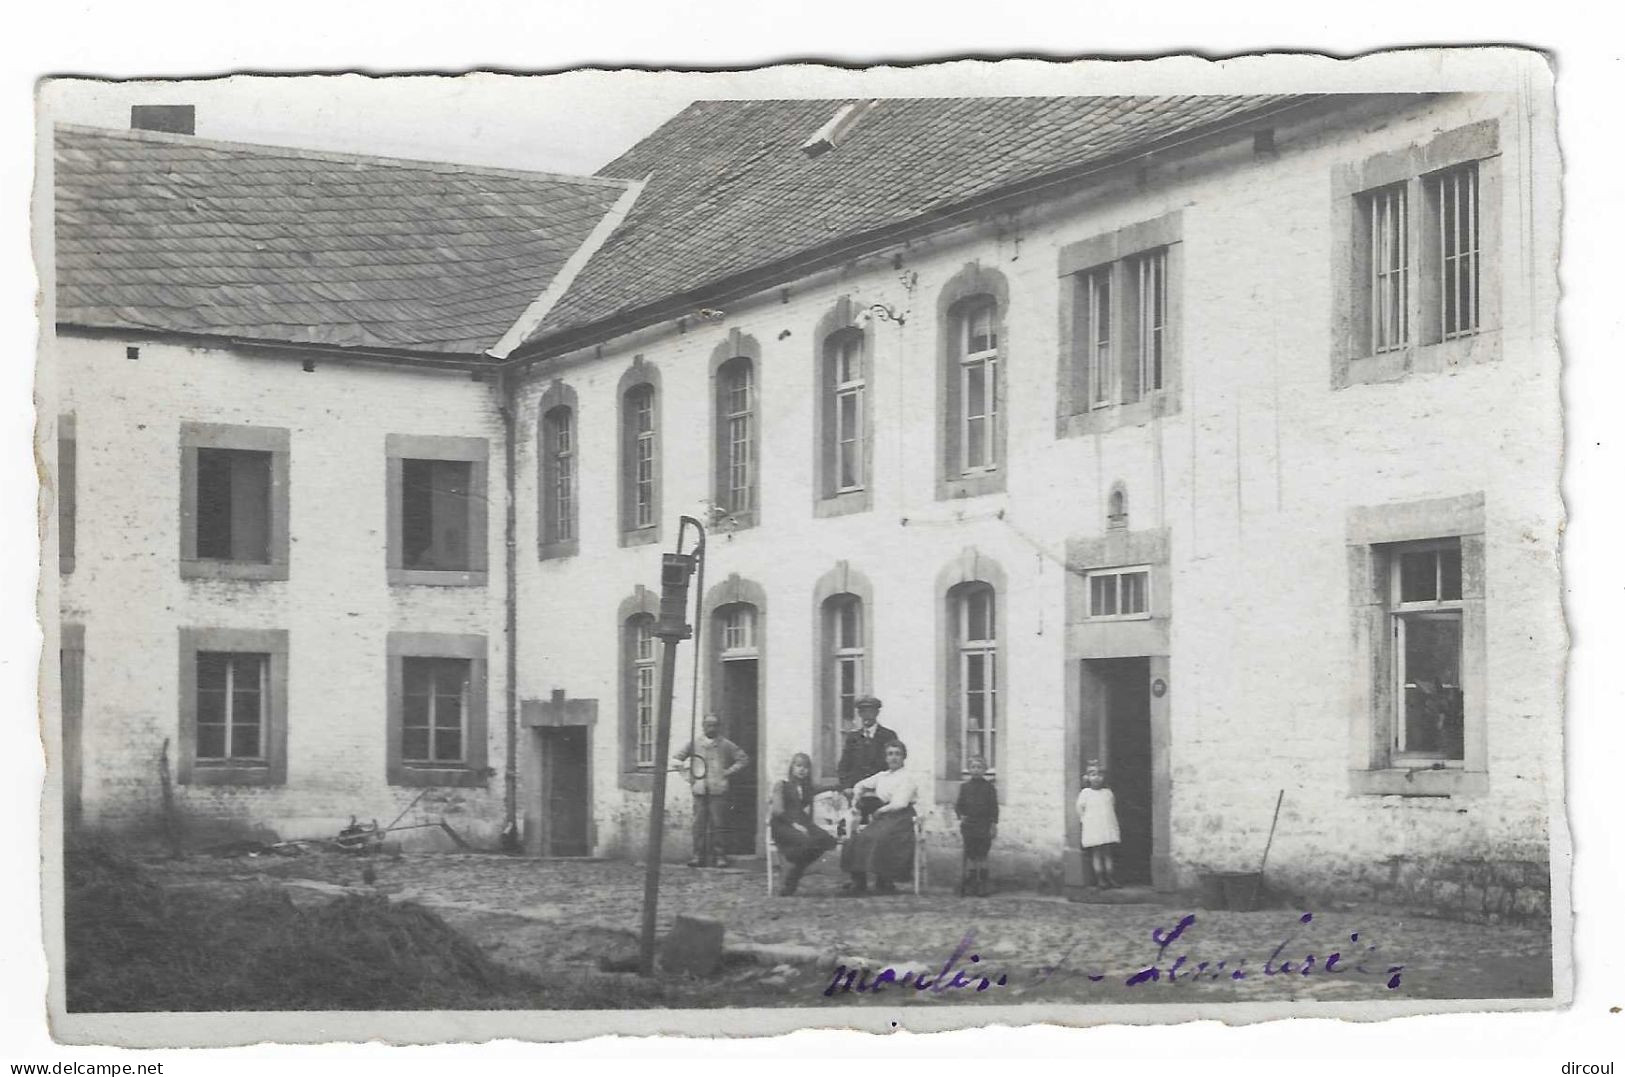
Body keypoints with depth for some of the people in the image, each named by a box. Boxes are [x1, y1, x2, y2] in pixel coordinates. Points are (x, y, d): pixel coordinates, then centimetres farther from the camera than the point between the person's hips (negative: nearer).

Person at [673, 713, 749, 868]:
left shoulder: (725, 745, 7)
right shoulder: (694, 744, 12)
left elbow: (744, 759, 8)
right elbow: (676, 758, 18)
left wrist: (729, 772, -1)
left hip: (718, 790, -2)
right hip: (699, 790, 2)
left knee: (718, 824, -4)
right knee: (699, 824, -2)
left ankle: (719, 856, 0)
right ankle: (698, 856, 2)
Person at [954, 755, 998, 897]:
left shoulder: (989, 787, 1)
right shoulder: (965, 787, 6)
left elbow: (994, 807, 1)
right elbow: (959, 804, 9)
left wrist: (994, 824, -4)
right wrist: (961, 815, -11)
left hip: (984, 826, -2)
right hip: (968, 825, 2)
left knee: (982, 855, 1)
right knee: (970, 854, 3)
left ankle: (983, 884, 6)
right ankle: (970, 881, 9)